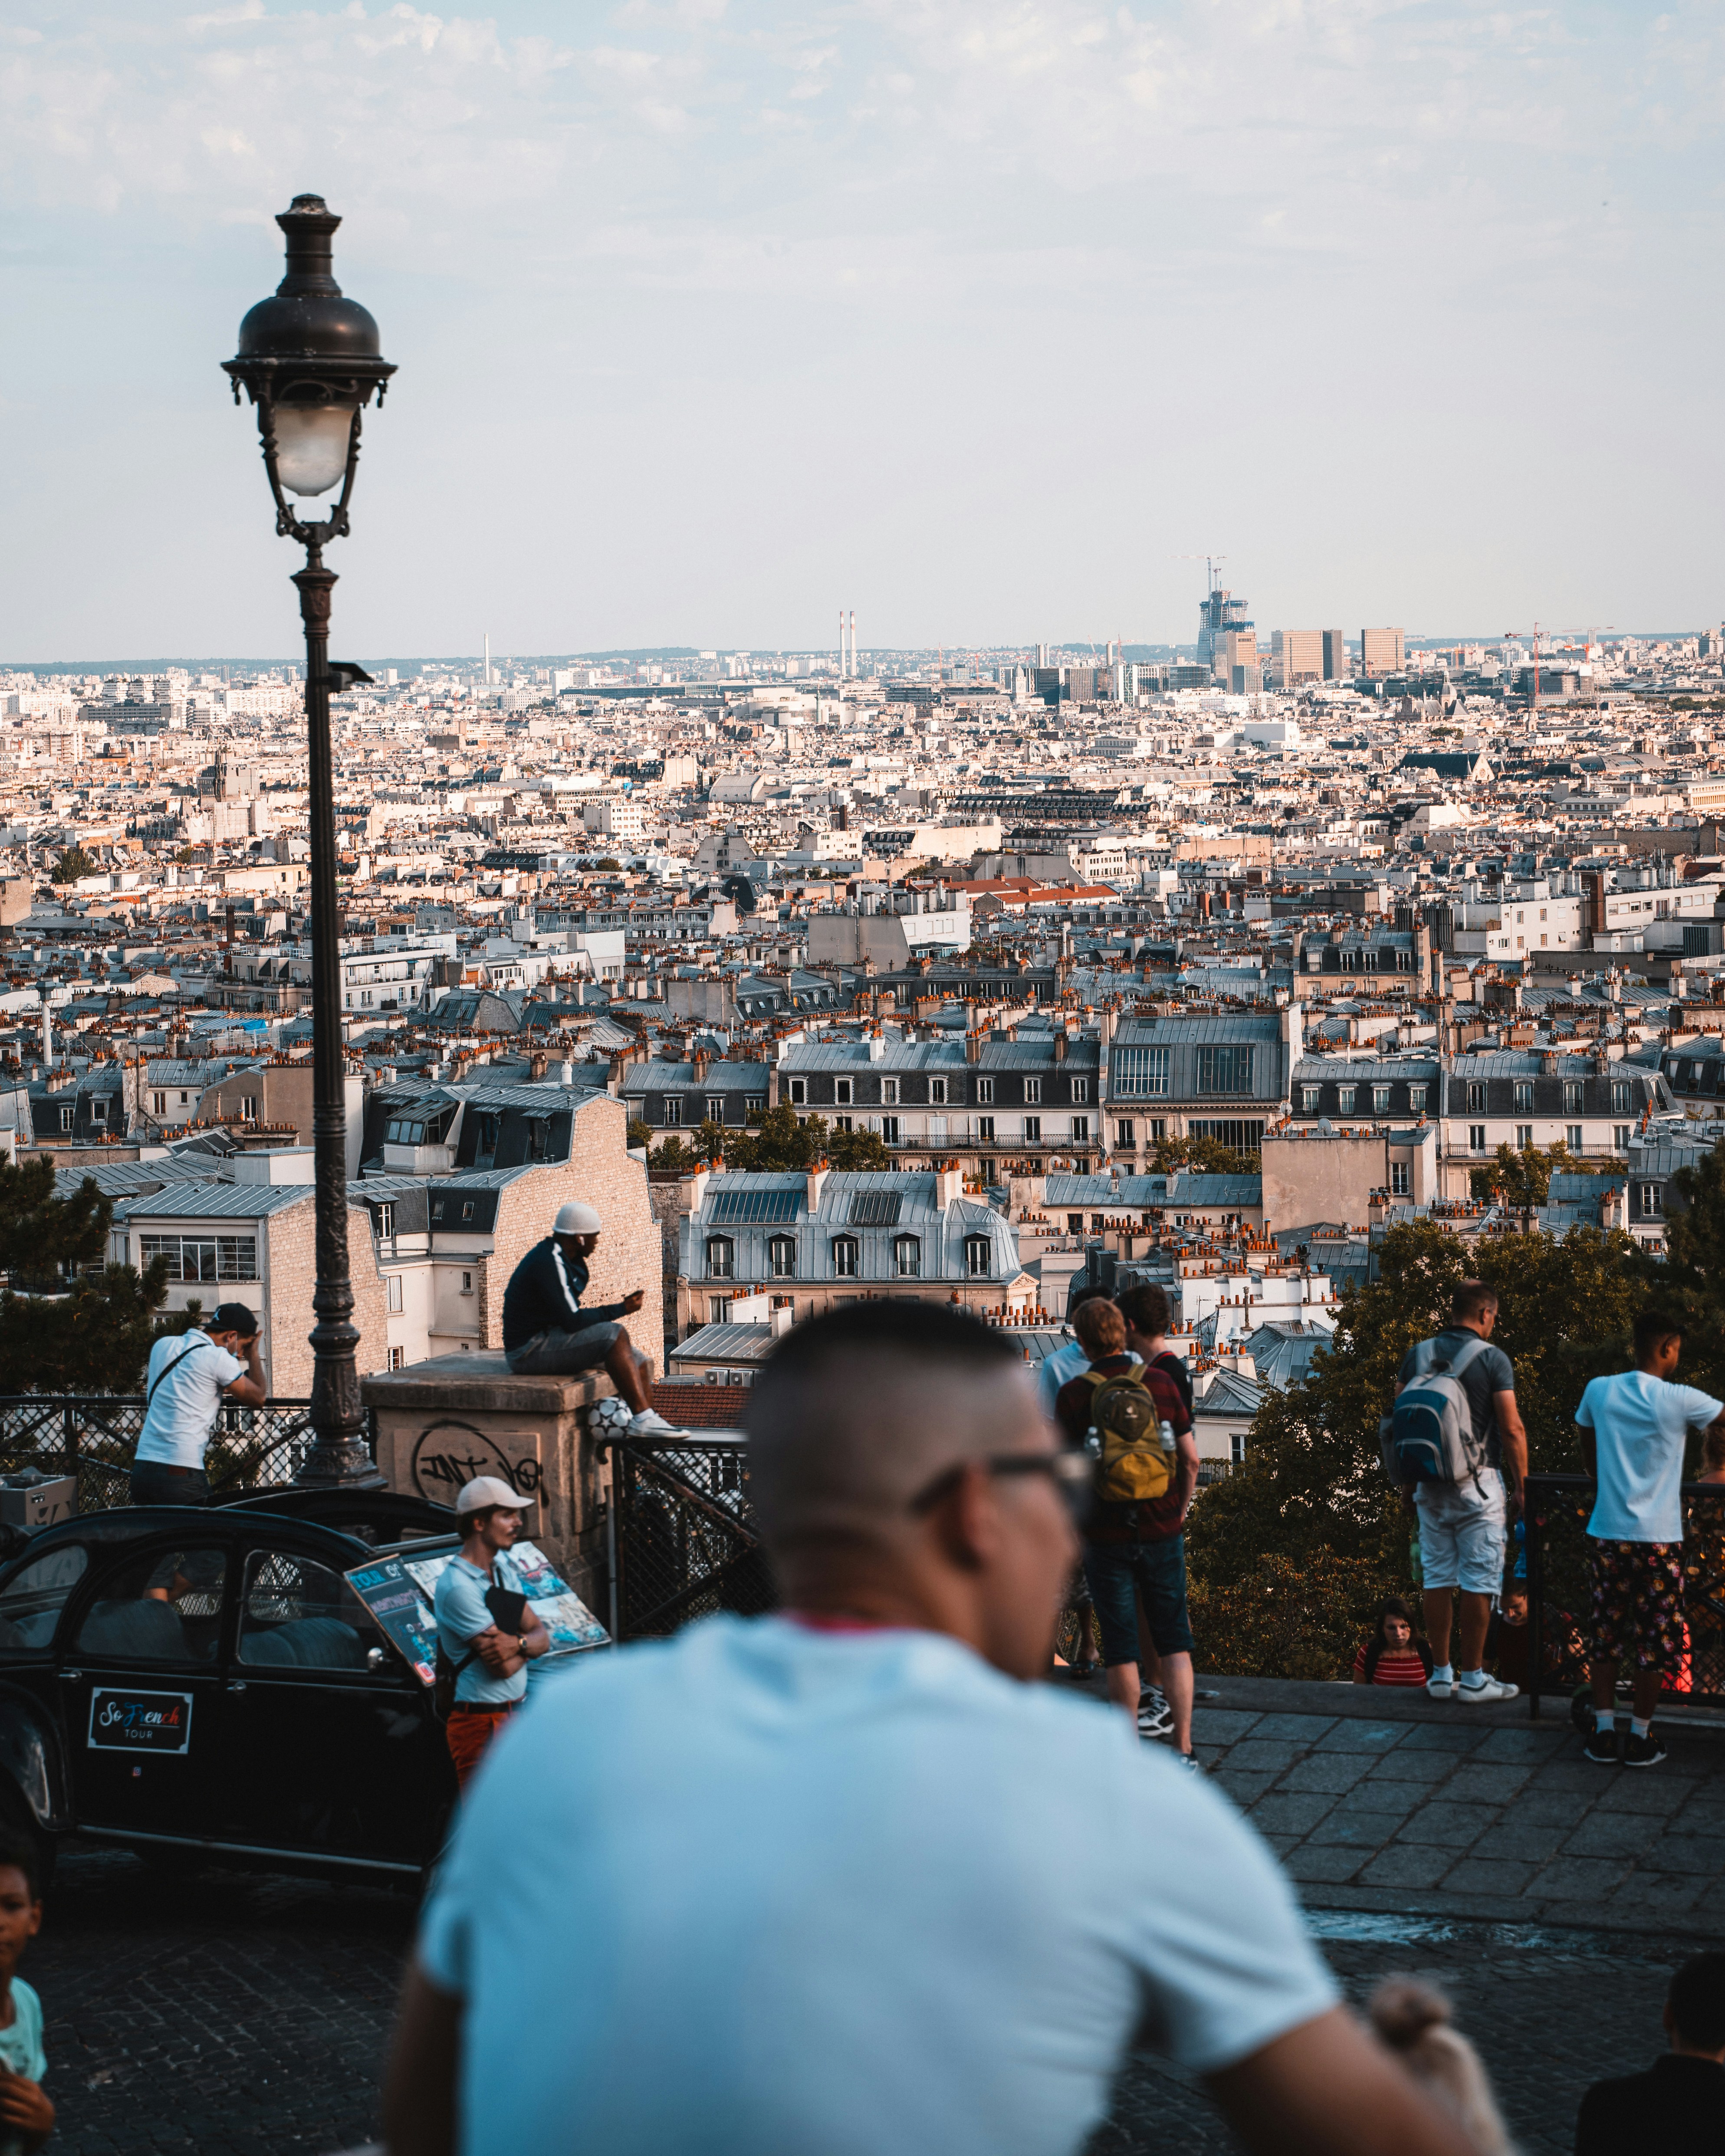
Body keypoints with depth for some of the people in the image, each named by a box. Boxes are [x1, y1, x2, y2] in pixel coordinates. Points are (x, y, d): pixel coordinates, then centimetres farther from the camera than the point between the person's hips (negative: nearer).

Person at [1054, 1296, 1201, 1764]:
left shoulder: (1072, 1396, -9)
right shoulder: (1160, 1383, -1)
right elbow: (1190, 1459, 2)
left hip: (1106, 1536, -2)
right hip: (1162, 1531, 2)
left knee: (1120, 1647, 6)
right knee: (1173, 1639, 9)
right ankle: (1183, 1748, 4)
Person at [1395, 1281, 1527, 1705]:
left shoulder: (1417, 1355, 6)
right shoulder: (1492, 1358, -8)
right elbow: (1512, 1429, -11)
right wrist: (1522, 1486, -2)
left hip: (1429, 1480, 5)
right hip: (1478, 1483, -5)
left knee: (1437, 1578, 10)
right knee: (1479, 1581, 0)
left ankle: (1441, 1673, 12)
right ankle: (1473, 1677, 2)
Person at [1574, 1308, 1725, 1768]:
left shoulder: (1599, 1391, 0)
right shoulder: (1679, 1401, -12)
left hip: (1606, 1535, 4)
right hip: (1657, 1540, -4)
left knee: (1606, 1635, 12)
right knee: (1654, 1641, 7)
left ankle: (1604, 1732, 13)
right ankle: (1639, 1738, 11)